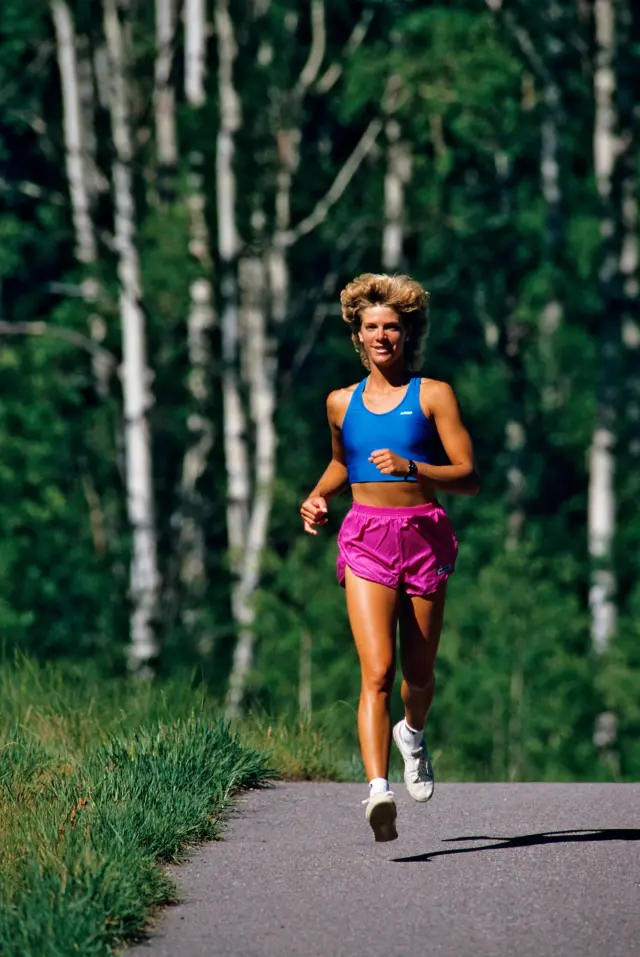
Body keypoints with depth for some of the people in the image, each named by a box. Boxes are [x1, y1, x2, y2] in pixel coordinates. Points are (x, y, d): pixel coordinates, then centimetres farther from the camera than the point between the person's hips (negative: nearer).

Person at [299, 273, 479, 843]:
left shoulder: (433, 396, -1)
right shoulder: (343, 403, 10)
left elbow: (469, 477, -6)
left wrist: (411, 467, -21)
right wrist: (319, 497, 11)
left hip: (424, 536, 0)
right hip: (366, 539, 1)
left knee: (418, 672, 11)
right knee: (377, 672, -16)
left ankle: (412, 734, 47)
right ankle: (379, 791, -28)